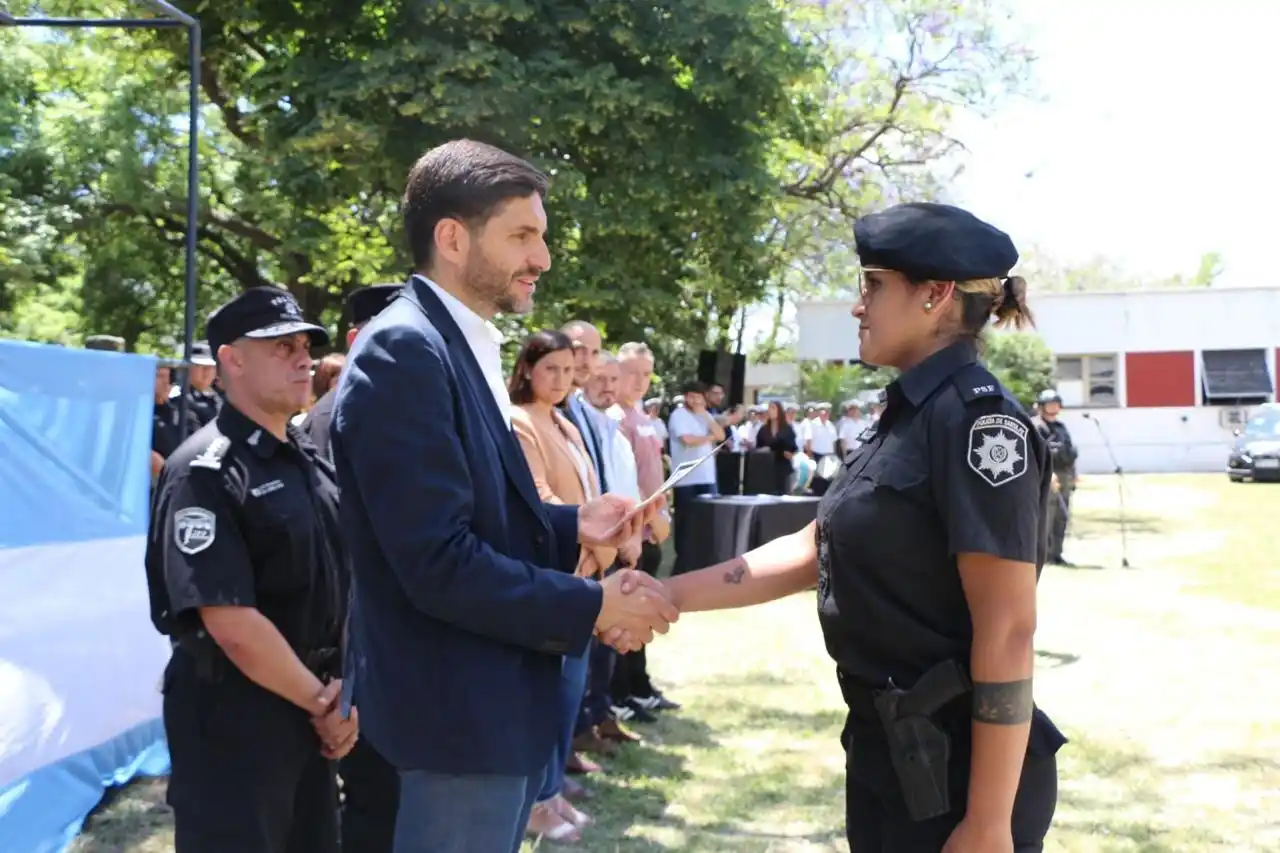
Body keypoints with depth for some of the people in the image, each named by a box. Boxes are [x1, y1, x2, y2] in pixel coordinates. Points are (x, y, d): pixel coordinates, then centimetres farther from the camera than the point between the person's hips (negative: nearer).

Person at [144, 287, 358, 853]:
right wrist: (321, 702, -12)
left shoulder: (311, 462, 8)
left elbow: (345, 584, 10)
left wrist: (343, 689, -4)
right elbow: (233, 626, -22)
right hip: (232, 712, -8)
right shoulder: (205, 472, -17)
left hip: (310, 706, 8)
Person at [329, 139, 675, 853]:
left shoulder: (466, 346, 11)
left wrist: (572, 526, 2)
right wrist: (593, 607, -17)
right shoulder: (404, 352, -20)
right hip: (460, 705, -10)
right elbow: (440, 563, -25)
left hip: (498, 691, 10)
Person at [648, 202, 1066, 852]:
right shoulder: (909, 415, 10)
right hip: (888, 755, 9)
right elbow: (813, 550, 13)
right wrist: (667, 595, 6)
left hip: (959, 770, -9)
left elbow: (1008, 632, -21)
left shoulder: (976, 416, -18)